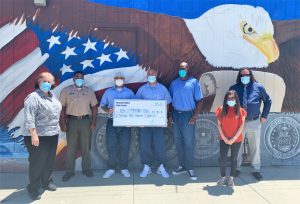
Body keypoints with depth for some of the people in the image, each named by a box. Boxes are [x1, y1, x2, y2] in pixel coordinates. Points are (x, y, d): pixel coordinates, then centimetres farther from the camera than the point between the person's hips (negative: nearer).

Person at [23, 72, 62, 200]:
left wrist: (57, 129, 19)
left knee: (50, 161, 17)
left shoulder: (52, 96, 11)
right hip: (38, 136, -8)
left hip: (52, 135, 8)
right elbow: (29, 117, -21)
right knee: (37, 163, 2)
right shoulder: (33, 97, -14)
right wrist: (33, 134, -26)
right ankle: (33, 188, 18)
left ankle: (46, 182, 35)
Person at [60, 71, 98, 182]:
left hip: (86, 121, 1)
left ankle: (86, 169, 21)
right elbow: (62, 108, 1)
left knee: (85, 147, 8)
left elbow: (94, 107, 8)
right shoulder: (66, 91, 3)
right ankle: (69, 171, 14)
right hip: (72, 121, -1)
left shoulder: (89, 91, 7)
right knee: (70, 147, 3)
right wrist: (63, 123, -5)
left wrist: (93, 122, 0)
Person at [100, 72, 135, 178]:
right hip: (112, 122, 1)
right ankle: (111, 168, 10)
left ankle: (124, 168, 13)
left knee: (124, 146, 1)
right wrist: (108, 110, -12)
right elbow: (102, 105, 9)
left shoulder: (129, 92, 10)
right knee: (111, 145, -1)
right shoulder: (108, 92, 12)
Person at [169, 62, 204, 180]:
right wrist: (170, 114, 3)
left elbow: (200, 101, -4)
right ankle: (182, 166, 22)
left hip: (188, 115, -4)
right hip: (176, 115, 4)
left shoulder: (194, 82, -1)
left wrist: (195, 116, -12)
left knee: (189, 143, 0)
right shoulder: (174, 83, 10)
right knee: (178, 142, 10)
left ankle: (190, 168, 11)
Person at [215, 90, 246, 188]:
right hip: (224, 140, 0)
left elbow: (241, 127, -5)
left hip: (237, 140, 0)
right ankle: (223, 177, 22)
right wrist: (224, 138, -9)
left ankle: (231, 178, 24)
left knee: (234, 159, 10)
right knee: (222, 159, 2)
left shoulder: (241, 111, -3)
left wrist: (233, 138, -12)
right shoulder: (221, 109, -2)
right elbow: (219, 125, -2)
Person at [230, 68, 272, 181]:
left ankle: (256, 170, 25)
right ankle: (236, 168, 24)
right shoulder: (234, 88, 2)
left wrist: (264, 115, 7)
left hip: (254, 122, 0)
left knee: (255, 147, 10)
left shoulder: (258, 87, 2)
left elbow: (268, 100, 11)